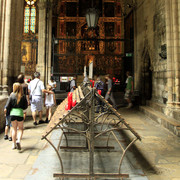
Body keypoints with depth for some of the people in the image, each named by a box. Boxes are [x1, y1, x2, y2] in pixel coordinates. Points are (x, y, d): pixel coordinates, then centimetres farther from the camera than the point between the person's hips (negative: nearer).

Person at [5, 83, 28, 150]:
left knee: (14, 129, 15)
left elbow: (7, 106, -3)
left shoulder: (12, 96, -3)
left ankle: (14, 144, 19)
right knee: (20, 129, 14)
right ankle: (18, 140, -9)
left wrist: (8, 111, 16)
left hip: (12, 113, 1)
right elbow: (25, 106, 4)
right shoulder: (23, 96, -3)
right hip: (20, 113, -1)